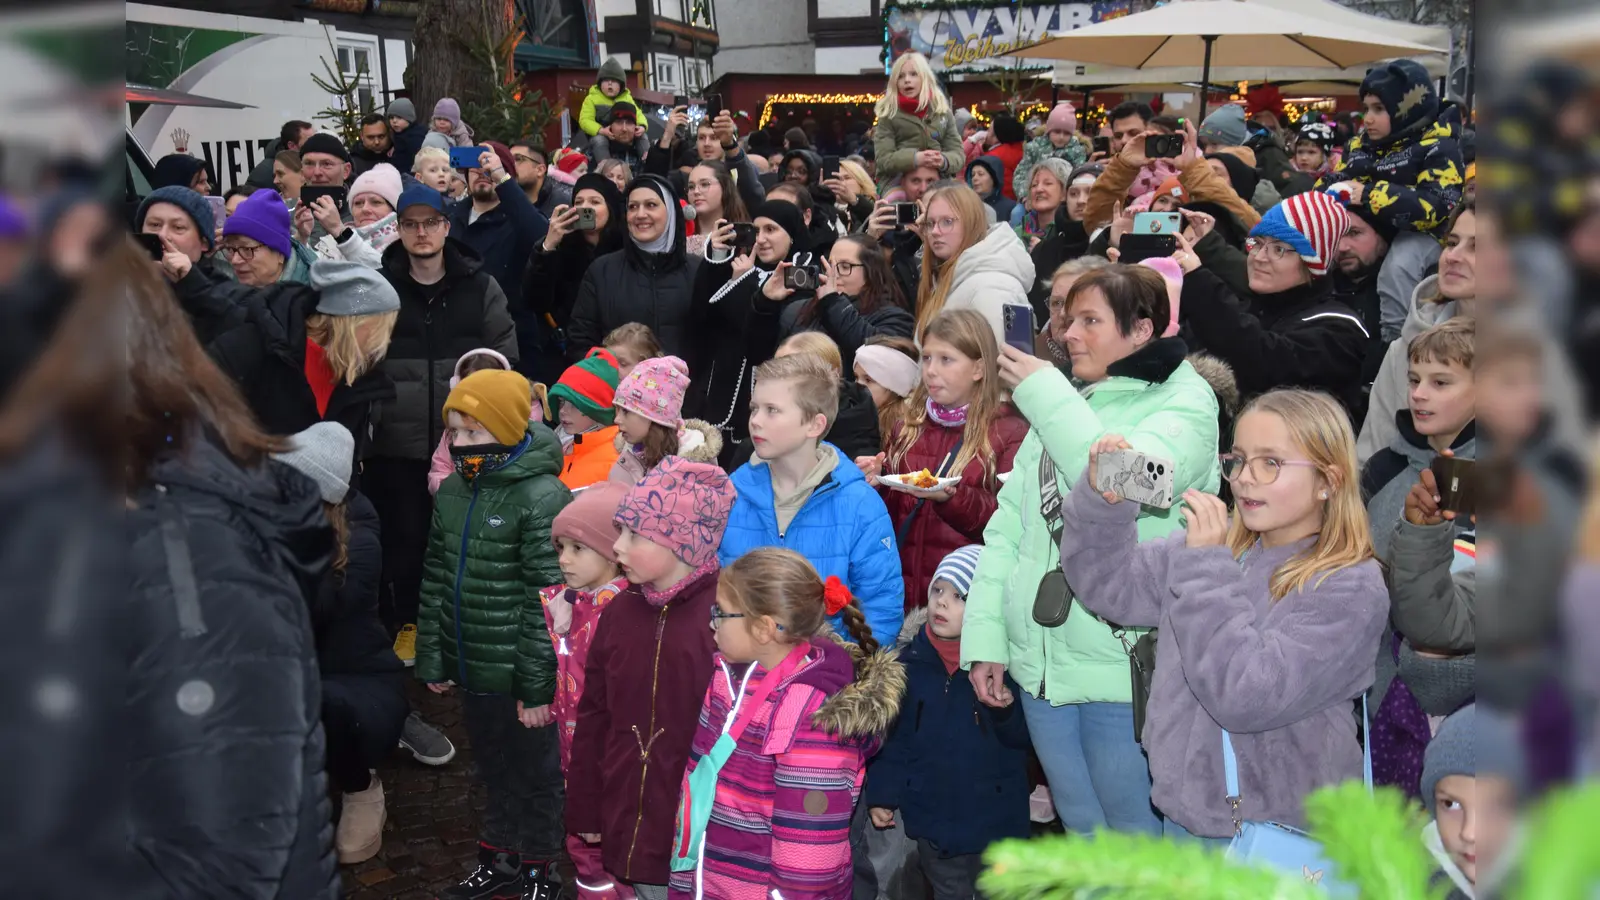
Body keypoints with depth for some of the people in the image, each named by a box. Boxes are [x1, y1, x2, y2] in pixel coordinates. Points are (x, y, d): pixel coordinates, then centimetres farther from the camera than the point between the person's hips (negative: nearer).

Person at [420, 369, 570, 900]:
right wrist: (432, 660, 10)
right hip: (471, 671, 6)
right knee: (494, 771, 22)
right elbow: (435, 582, 11)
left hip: (519, 676, -6)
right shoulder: (452, 492, 5)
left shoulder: (542, 498, -18)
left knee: (535, 775, 12)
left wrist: (538, 686, -17)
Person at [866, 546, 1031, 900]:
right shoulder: (910, 659, -4)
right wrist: (882, 793, 1)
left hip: (995, 817, -2)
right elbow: (891, 736, 3)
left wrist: (1005, 711, -28)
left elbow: (1024, 737, -10)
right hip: (933, 819, 2)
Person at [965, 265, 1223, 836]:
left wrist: (1046, 393, -14)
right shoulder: (1062, 407, 13)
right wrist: (985, 636, 1)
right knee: (1081, 830, 18)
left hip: (1126, 666, -6)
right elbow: (1009, 525, 10)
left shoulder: (1184, 403, -7)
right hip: (1041, 661, 6)